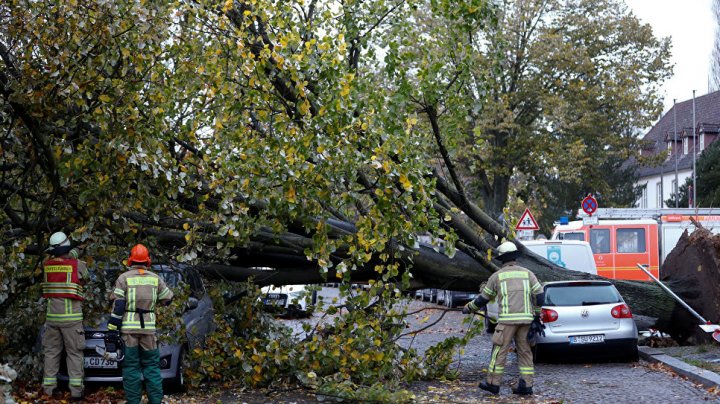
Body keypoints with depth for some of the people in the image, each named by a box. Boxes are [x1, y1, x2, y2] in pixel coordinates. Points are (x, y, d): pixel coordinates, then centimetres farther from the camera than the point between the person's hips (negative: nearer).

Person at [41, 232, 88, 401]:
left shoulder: (46, 265, 1)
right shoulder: (77, 265, -9)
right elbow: (86, 278, 10)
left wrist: (72, 254, 28)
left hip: (52, 316, 4)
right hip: (71, 317, -4)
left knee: (51, 351, 13)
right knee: (74, 353, 2)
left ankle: (49, 387, 14)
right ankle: (76, 390, 0)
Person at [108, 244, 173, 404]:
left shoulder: (124, 278, -1)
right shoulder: (155, 278, 6)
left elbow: (117, 305, -5)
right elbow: (167, 299, 15)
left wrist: (112, 328, -4)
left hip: (128, 328, -2)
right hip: (149, 328, 2)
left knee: (131, 366, 3)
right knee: (152, 366, 9)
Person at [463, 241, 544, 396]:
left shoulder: (497, 276, 5)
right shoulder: (527, 273, 10)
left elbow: (483, 298, 13)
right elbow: (539, 295, 5)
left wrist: (469, 308, 28)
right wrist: (536, 314, 19)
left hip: (507, 319, -3)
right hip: (526, 319, 3)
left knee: (500, 350, 2)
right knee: (524, 351, 9)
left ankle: (493, 383, 5)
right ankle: (526, 385, 8)